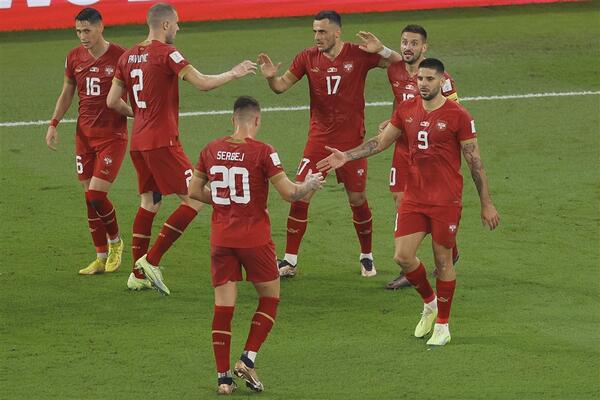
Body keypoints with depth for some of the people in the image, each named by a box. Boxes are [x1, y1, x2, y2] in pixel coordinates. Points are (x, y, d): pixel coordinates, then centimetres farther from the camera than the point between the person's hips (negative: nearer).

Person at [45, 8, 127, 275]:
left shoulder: (120, 57, -10)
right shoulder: (74, 58, 4)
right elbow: (67, 94, 17)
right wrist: (54, 123, 7)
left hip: (113, 135, -5)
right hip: (85, 134, 5)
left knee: (96, 195, -13)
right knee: (90, 197, 5)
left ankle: (115, 242, 14)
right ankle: (102, 258, 16)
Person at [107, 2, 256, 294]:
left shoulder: (128, 56, 10)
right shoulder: (166, 53, -12)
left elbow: (112, 101, 12)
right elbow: (202, 83, -16)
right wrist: (234, 74, -1)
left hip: (138, 143, 8)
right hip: (162, 141, -8)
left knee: (148, 203, 16)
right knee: (195, 200, -4)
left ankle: (138, 275, 15)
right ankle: (151, 261, -9)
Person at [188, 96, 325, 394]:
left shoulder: (211, 150, 2)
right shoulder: (262, 151, -11)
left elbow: (194, 192, 10)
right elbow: (289, 193, -11)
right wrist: (310, 185, 9)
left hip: (221, 238, 4)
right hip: (254, 238, -4)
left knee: (223, 304, 4)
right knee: (269, 298, 14)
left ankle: (223, 376, 3)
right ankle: (247, 360, 2)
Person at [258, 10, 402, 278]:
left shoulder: (359, 55, -7)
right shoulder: (308, 58, -1)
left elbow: (399, 64, -5)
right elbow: (281, 86, 3)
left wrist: (380, 50, -25)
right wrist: (270, 77, -20)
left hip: (351, 141, -2)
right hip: (318, 139, 2)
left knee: (357, 200, 5)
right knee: (299, 197, -5)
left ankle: (366, 257, 25)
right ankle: (290, 261, 2)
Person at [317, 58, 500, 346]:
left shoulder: (458, 116, -9)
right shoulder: (406, 111, 5)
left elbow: (474, 161, -5)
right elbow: (380, 142, 15)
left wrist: (486, 204, -4)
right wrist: (346, 156, 3)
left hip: (446, 201, -4)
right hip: (414, 198, 4)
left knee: (443, 261, 3)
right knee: (403, 256, -1)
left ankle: (442, 325, 17)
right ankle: (430, 303, 26)